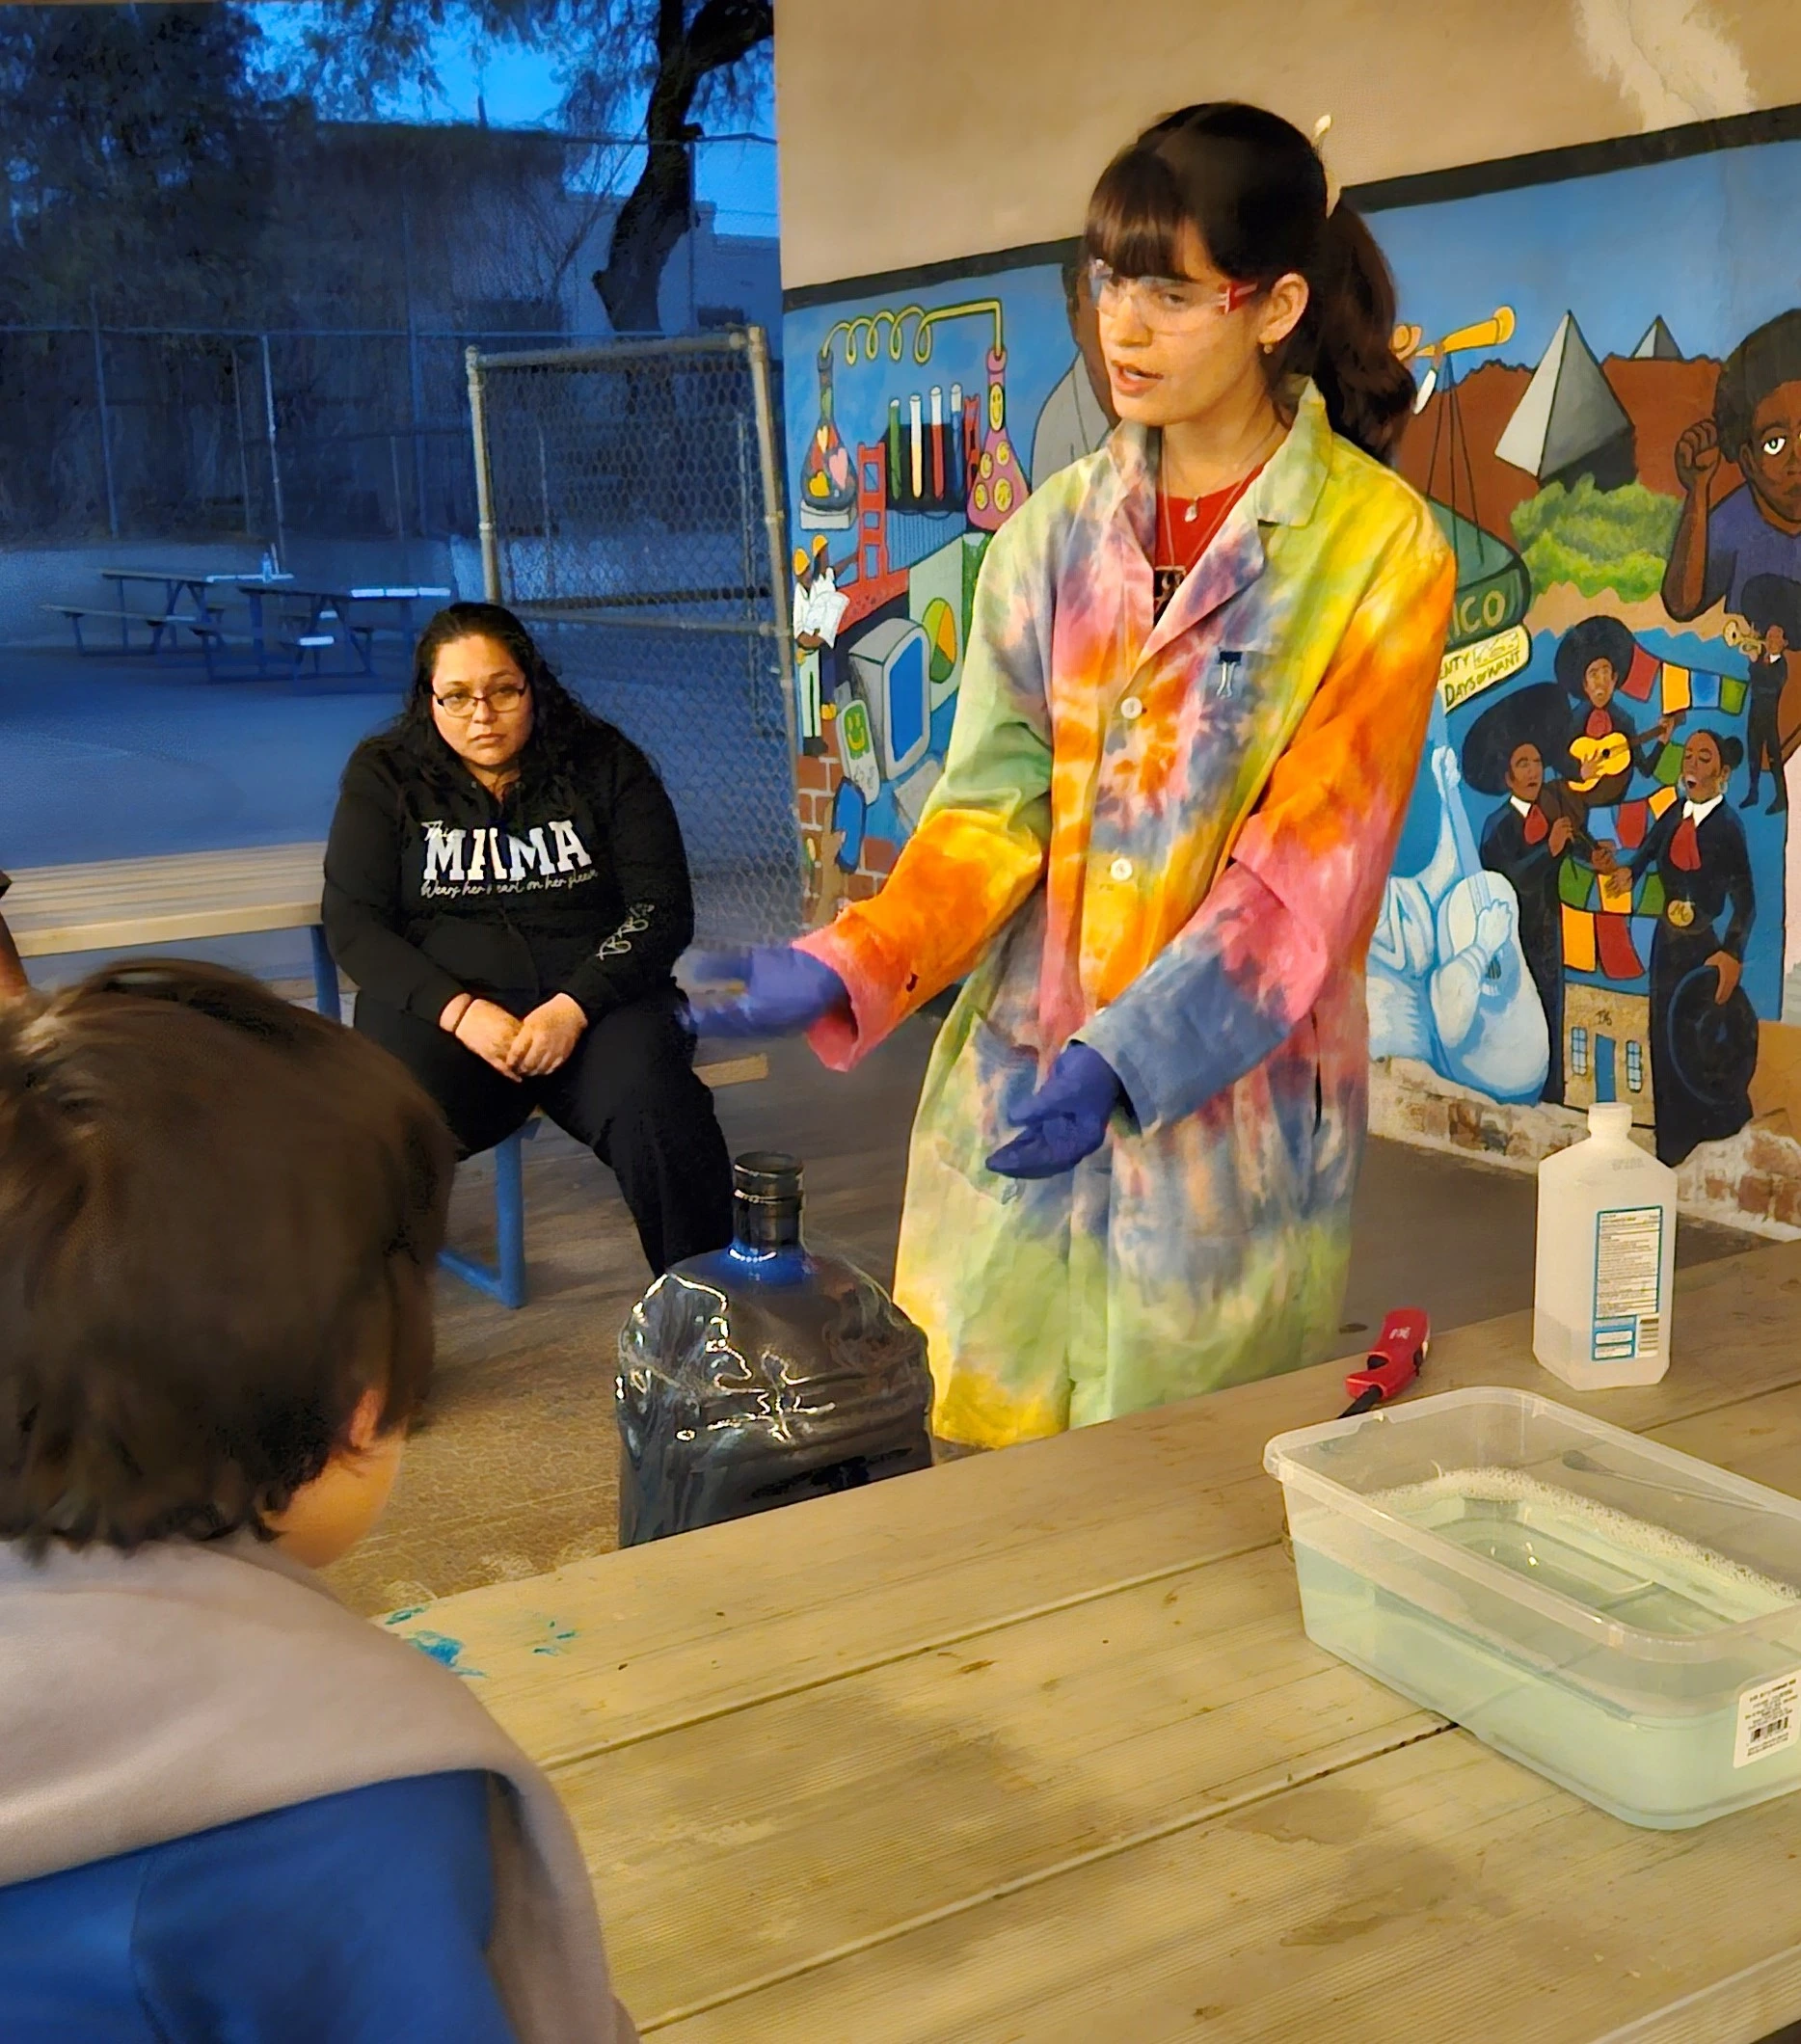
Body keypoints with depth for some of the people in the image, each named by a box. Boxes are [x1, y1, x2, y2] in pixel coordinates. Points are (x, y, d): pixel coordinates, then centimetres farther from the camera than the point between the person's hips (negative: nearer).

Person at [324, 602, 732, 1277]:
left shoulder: (605, 764, 9)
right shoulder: (384, 775, 10)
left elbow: (663, 909, 3)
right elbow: (354, 925, 2)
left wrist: (575, 1006, -15)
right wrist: (458, 1010, -15)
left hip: (594, 995, 1)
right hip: (438, 1005, 0)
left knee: (658, 1113, -33)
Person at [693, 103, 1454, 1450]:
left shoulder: (1378, 550, -9)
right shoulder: (1061, 528, 5)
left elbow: (1306, 870, -14)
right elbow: (997, 804, 1)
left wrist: (1122, 1061, -25)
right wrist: (853, 970, -15)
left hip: (1231, 1093, -3)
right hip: (1020, 1080, 4)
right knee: (990, 1462, 13)